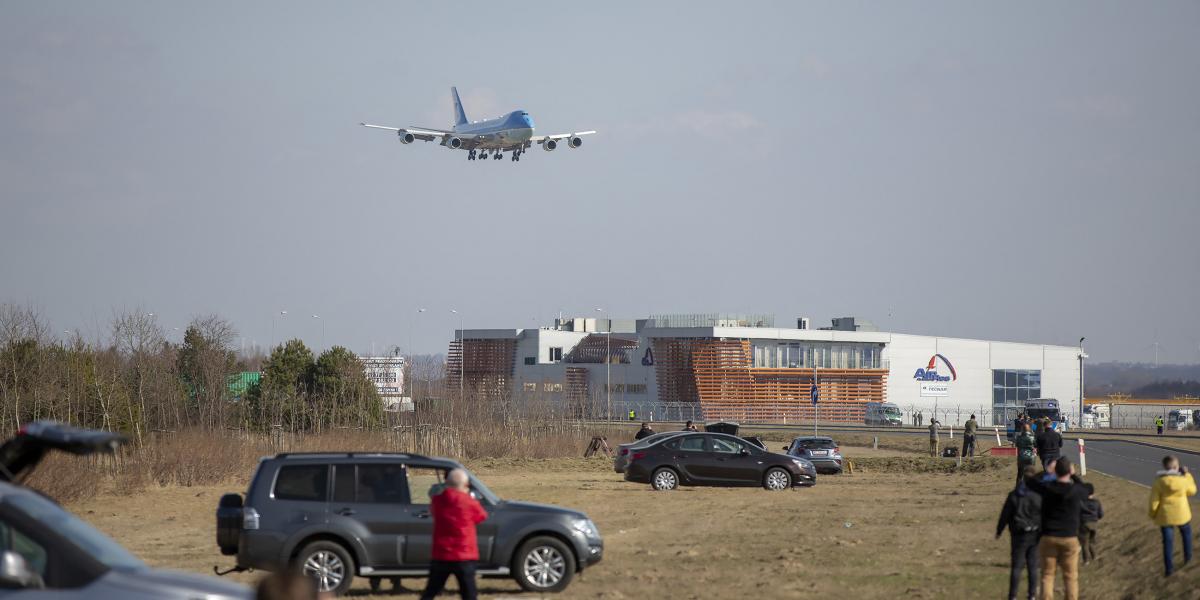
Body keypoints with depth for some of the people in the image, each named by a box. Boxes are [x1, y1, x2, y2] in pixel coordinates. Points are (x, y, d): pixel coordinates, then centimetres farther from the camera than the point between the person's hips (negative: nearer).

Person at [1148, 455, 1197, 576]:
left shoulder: (1159, 482, -16)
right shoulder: (1183, 480, -16)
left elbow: (1154, 501, -12)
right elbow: (1192, 491, 5)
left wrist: (1153, 515, 4)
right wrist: (1187, 475, 9)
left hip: (1165, 516, 0)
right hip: (1181, 514, 0)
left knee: (1168, 541, 10)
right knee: (1186, 532, 30)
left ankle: (1169, 568, 13)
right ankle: (1187, 557, 42)